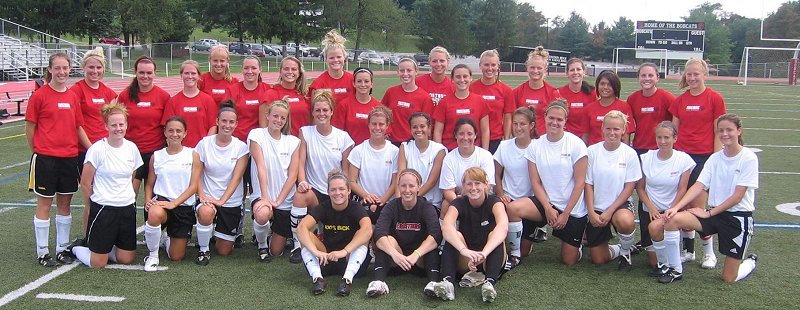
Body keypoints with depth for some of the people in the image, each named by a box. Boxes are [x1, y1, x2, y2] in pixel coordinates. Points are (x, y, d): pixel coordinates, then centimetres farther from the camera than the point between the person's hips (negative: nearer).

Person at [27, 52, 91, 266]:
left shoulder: (73, 97, 8)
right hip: (46, 158, -5)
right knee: (44, 204, 4)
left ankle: (62, 248, 23)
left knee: (65, 204, 11)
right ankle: (42, 252, 13)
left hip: (69, 157, 5)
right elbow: (30, 128, -2)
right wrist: (37, 152, 3)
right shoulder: (39, 96, -7)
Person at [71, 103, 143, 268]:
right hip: (103, 209, -5)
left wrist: (130, 198, 10)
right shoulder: (97, 149, -12)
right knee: (99, 263, 1)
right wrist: (92, 209, 2)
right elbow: (85, 183, -5)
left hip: (128, 208, 5)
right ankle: (77, 247, 30)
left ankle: (103, 247, 32)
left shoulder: (132, 148, 3)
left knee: (126, 259, 6)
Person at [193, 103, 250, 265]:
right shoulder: (204, 143, -4)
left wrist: (221, 200, -21)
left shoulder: (241, 147, -5)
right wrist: (202, 195, -18)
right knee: (206, 212, -39)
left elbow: (236, 178, -11)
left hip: (232, 202, 1)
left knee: (224, 251, 4)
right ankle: (203, 250, -11)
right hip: (208, 198, 0)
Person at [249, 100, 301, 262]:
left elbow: (292, 175, -3)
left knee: (276, 251, 4)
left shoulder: (293, 142, 4)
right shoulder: (256, 135, -3)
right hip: (262, 196, -2)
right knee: (262, 214, -39)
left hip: (286, 201, 2)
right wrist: (265, 198, -23)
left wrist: (278, 201, -14)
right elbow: (261, 168, -14)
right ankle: (262, 244, -4)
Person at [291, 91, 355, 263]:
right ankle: (297, 246, -23)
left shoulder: (343, 137, 1)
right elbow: (301, 163, -5)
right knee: (300, 195, -36)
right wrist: (302, 182, -25)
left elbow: (346, 171, 4)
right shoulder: (305, 132, 1)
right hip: (314, 190, -1)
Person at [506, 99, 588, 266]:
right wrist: (548, 208, -14)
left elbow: (580, 182, -9)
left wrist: (566, 213, -11)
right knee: (513, 208, -29)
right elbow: (535, 182, -2)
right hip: (546, 202, 2)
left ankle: (581, 233, 36)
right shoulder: (535, 146, -2)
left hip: (572, 208, -2)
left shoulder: (576, 144, -10)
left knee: (569, 261, 3)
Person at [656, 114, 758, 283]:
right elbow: (699, 186, -5)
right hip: (714, 213, 4)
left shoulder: (749, 158, -9)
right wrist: (676, 207, -19)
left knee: (729, 278, -2)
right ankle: (676, 270, -8)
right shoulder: (714, 158, 4)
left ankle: (750, 262, 34)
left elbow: (738, 195, -13)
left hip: (739, 216, -4)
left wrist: (709, 213, -13)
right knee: (672, 219, -23)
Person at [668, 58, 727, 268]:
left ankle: (709, 253, 11)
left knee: (698, 207, -5)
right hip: (681, 155, 4)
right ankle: (688, 251, 19)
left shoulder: (715, 99, -2)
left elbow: (718, 133, -3)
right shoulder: (680, 101, 9)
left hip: (704, 156, -4)